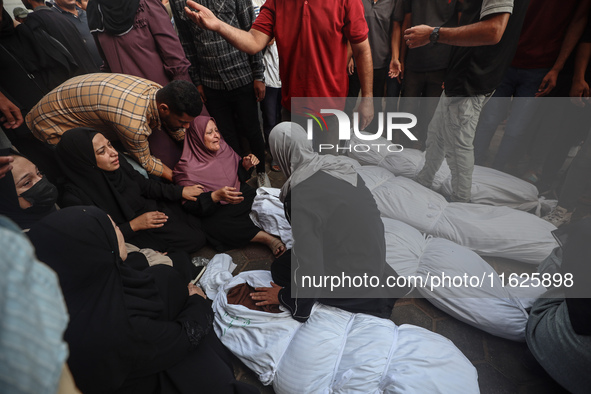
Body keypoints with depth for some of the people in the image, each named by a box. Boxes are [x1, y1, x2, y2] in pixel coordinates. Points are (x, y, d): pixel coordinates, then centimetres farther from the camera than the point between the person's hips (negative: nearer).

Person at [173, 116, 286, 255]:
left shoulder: (223, 148, 2)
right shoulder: (188, 168, -14)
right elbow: (191, 205, -18)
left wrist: (246, 165, -9)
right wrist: (216, 196, -33)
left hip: (241, 195, 5)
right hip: (215, 211, -5)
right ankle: (265, 237, -32)